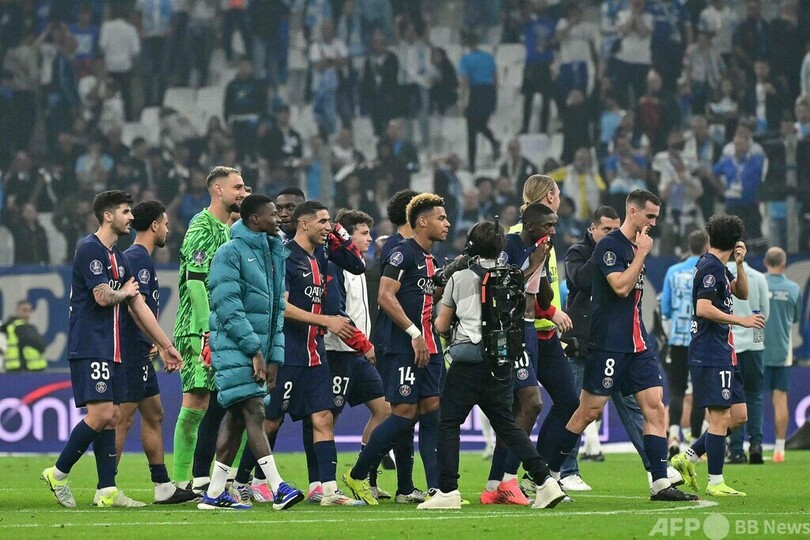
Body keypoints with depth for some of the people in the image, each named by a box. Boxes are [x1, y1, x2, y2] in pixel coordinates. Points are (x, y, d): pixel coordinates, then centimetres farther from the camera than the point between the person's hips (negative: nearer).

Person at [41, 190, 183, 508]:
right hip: (89, 348, -9)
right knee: (101, 414, -15)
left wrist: (166, 346, 20)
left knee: (111, 416, 4)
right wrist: (126, 292, 2)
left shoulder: (117, 257, 18)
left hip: (111, 350, 9)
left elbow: (139, 307, 21)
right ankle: (58, 473, -3)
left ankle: (107, 491, 4)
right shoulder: (89, 249, -10)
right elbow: (103, 297, -19)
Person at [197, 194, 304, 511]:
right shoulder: (231, 253, -8)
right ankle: (278, 488, -20)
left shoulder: (275, 254, 17)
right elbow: (228, 306, -15)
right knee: (253, 413, -13)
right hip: (234, 348, -8)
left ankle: (215, 493, 12)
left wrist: (275, 356, 11)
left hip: (260, 348, 8)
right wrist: (254, 350, -17)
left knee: (237, 418, 8)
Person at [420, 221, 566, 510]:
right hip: (502, 364, 4)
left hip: (468, 363, -4)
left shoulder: (460, 278, 0)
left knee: (449, 423, 3)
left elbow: (442, 325, 7)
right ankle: (545, 481, 0)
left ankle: (447, 491, -5)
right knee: (507, 425, 12)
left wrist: (437, 322, 29)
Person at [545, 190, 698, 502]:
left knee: (655, 408, -2)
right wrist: (642, 254, -13)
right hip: (608, 344, -8)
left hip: (637, 344, 8)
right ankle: (547, 474, 6)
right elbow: (621, 286, -21)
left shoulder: (637, 247, 16)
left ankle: (660, 484, -4)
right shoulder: (610, 246, -10)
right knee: (589, 412, -5)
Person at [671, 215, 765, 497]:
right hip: (711, 355, -10)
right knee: (721, 417, -9)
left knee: (738, 415, 11)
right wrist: (742, 320, -18)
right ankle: (715, 482, -6)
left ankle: (687, 457, 15)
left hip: (722, 354, 10)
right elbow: (703, 308, -22)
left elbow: (742, 293, 24)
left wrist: (739, 264, 8)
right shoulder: (711, 267, -13)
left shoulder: (718, 267, 16)